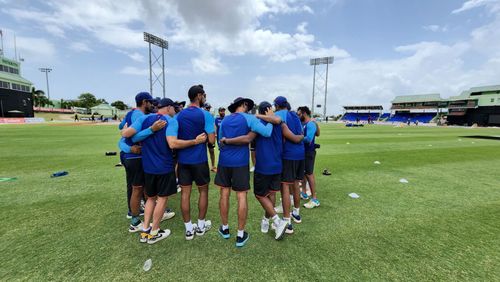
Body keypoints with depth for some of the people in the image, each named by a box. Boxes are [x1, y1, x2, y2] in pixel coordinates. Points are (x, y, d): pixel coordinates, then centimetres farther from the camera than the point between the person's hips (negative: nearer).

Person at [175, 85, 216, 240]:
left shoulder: (179, 115, 6)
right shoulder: (205, 115, -11)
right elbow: (211, 140, -14)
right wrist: (213, 133, 6)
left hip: (183, 159, 5)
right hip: (199, 159, -4)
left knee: (185, 193, 9)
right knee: (203, 191, 13)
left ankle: (188, 229, 21)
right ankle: (201, 225, 26)